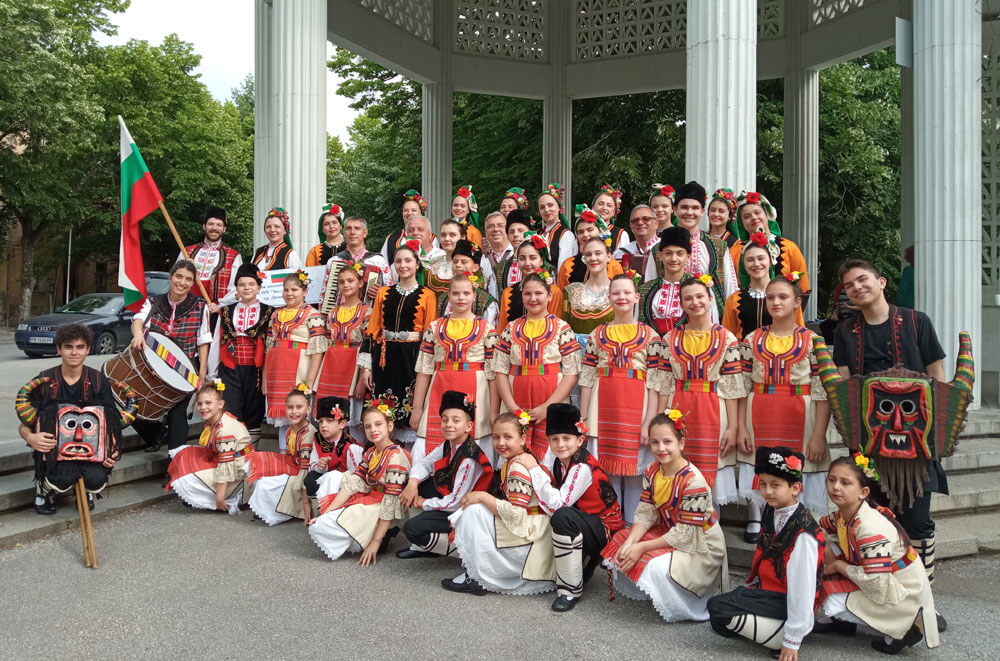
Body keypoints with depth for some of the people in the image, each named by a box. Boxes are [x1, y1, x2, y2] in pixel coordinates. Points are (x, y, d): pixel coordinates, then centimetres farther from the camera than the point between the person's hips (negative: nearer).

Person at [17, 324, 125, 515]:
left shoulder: (98, 381, 2)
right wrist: (31, 438, -22)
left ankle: (85, 491, 11)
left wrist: (113, 452, -15)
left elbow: (111, 422, 5)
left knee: (96, 480, -29)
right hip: (54, 447, -1)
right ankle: (43, 488, 6)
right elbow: (23, 426, 3)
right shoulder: (44, 381, -1)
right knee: (63, 478, -32)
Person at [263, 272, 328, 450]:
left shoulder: (312, 315, -3)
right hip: (277, 374, 6)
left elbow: (317, 350, -9)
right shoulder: (276, 315, 16)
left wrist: (310, 382, -16)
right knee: (281, 420, 9)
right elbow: (269, 347, 18)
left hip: (298, 373, -6)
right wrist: (264, 378, 13)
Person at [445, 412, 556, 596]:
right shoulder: (512, 462, 12)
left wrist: (483, 497, -19)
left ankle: (476, 578, -6)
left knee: (474, 511, -16)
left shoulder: (519, 465, -18)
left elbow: (516, 514, -25)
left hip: (533, 538, -11)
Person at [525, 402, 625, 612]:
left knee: (563, 517, -33)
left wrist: (535, 469, -24)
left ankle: (571, 589, -20)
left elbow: (558, 504, -27)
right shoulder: (560, 463, 3)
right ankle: (585, 563, 15)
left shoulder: (583, 467, -22)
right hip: (586, 526, 9)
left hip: (606, 532, -9)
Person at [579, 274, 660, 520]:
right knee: (606, 471, 7)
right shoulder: (597, 335, 10)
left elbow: (654, 382, -2)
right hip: (604, 411, 2)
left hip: (636, 408, -2)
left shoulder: (650, 336, 3)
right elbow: (587, 379, 7)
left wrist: (649, 421, -9)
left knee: (635, 470, 2)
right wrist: (583, 419, 4)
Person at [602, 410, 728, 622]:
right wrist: (630, 543, -21)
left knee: (657, 567, -31)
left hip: (700, 546, -7)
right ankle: (648, 591, 14)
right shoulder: (652, 473, -4)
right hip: (668, 533, 8)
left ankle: (695, 610, -5)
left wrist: (642, 547, -24)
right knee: (619, 546, -5)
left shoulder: (693, 481, -27)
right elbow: (645, 514, -3)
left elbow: (685, 534, -25)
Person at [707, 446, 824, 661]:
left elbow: (802, 587, -24)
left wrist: (792, 641, -22)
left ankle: (782, 638, -13)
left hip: (784, 600, -9)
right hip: (764, 588, 9)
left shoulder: (803, 533, -24)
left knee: (717, 608, -22)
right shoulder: (771, 512, 1)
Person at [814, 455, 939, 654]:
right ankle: (844, 623, 16)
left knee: (834, 605, -21)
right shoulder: (842, 516, -6)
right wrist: (829, 553, -5)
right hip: (877, 580, 9)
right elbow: (820, 528, 16)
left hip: (903, 595, -9)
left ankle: (898, 633, -5)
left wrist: (838, 565, -18)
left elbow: (875, 583, -31)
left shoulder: (871, 528, -31)